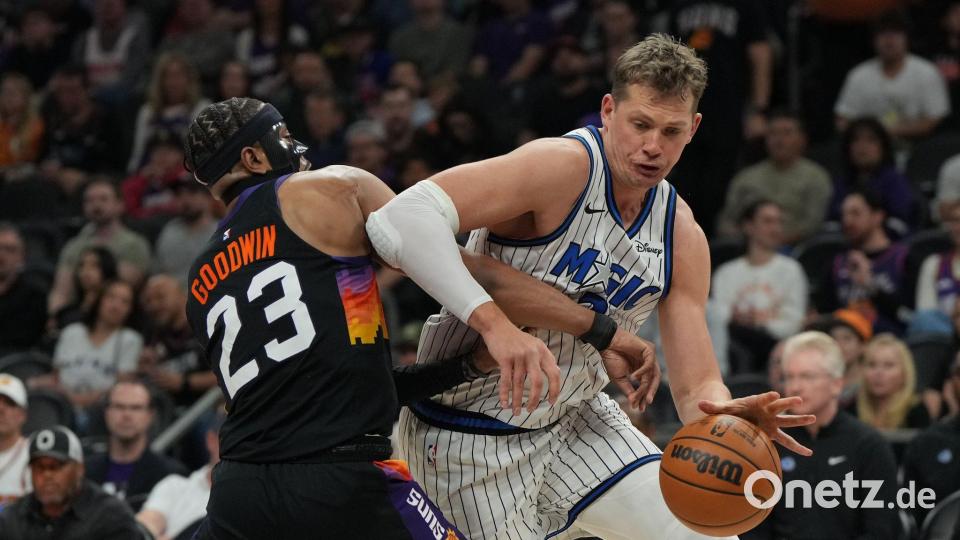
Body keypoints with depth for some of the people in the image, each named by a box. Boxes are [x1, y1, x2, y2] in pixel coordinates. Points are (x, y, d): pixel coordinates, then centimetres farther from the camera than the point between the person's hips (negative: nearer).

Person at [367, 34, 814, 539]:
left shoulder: (681, 237, -1)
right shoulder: (564, 166, -23)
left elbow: (696, 388, 0)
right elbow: (398, 218, -36)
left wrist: (728, 416, -25)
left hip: (574, 421, 7)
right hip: (468, 436, -7)